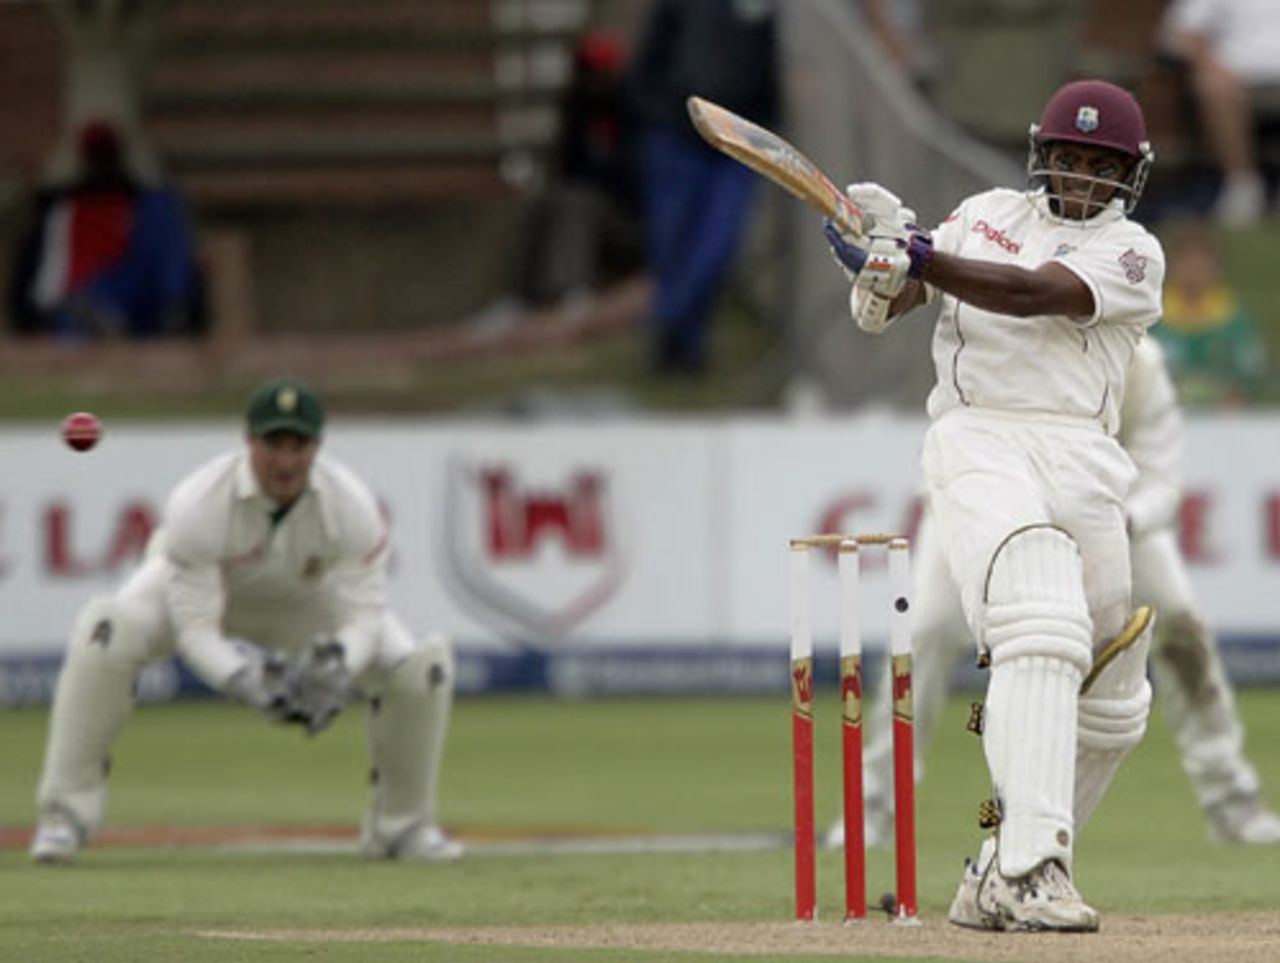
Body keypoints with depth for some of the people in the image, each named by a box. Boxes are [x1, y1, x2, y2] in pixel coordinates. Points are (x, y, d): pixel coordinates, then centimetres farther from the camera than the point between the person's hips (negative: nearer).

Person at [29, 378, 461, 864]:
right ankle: (66, 814, -20)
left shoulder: (351, 505, -31)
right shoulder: (198, 502, -37)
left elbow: (364, 616, -29)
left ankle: (402, 824, 9)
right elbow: (194, 628, -35)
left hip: (308, 602, 2)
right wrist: (248, 682, -54)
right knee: (108, 629, -34)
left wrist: (338, 665, -52)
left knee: (420, 666, -18)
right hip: (194, 587, -2)